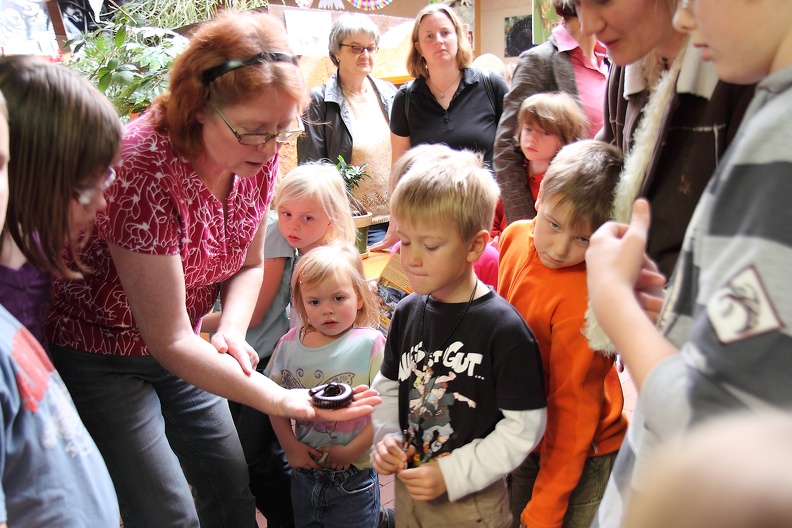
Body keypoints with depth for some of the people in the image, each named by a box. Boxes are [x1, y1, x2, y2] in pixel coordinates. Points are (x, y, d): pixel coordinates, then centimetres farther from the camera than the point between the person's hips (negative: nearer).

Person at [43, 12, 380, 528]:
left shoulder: (258, 155, -12)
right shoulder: (144, 167, -32)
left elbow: (248, 264, 4)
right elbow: (169, 340, -29)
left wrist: (231, 333, -16)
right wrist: (283, 400, -33)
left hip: (176, 345, 6)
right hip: (101, 357, -6)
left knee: (232, 484, 11)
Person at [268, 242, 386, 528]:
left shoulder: (370, 344, -16)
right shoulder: (290, 344, -4)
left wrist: (352, 451, -16)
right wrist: (290, 445, -6)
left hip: (353, 476, -4)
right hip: (304, 470, 5)